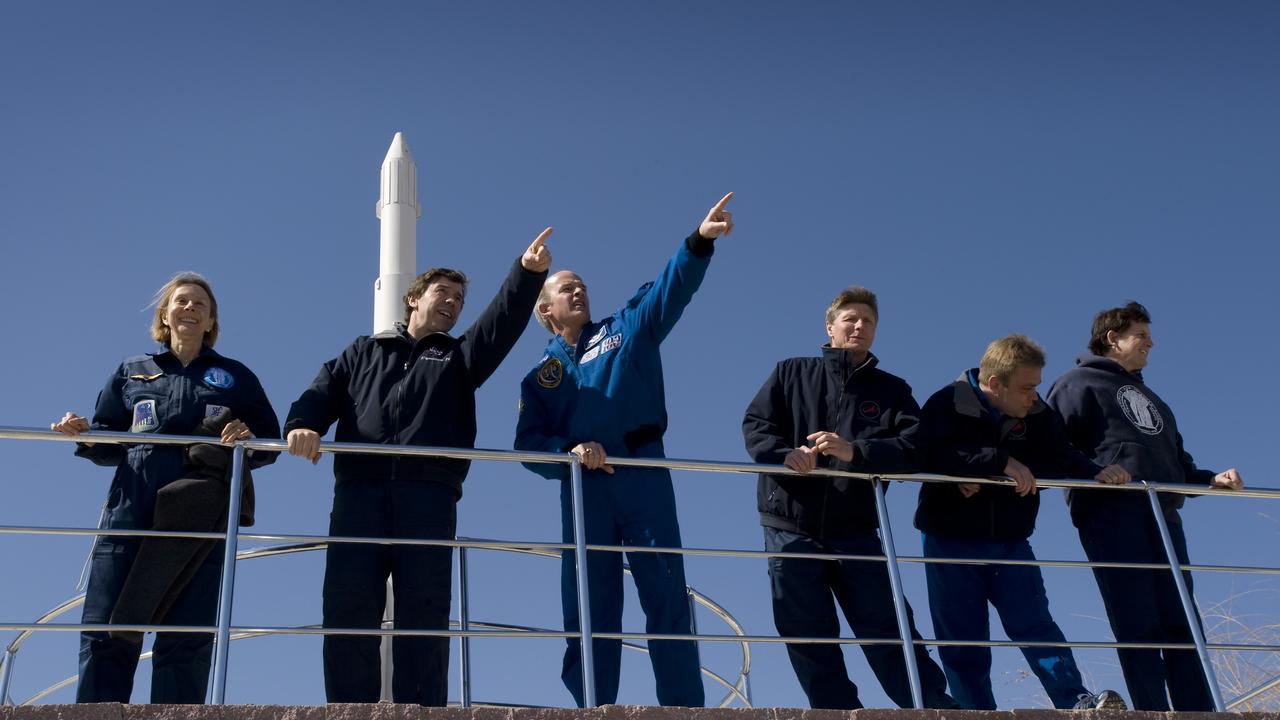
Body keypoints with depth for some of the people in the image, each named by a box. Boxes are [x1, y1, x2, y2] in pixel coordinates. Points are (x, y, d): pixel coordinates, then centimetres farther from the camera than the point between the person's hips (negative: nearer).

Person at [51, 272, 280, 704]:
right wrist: (85, 436, -3)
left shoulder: (235, 377, 19)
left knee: (186, 639, -6)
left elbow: (270, 440, 12)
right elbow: (110, 444, 18)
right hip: (130, 515, 1)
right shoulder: (131, 372, 22)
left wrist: (249, 440, -10)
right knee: (107, 630, -7)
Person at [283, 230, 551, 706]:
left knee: (423, 613, -9)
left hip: (429, 494, 0)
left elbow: (503, 321, 8)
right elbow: (324, 391, 13)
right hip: (360, 490, 0)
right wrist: (303, 423, -11)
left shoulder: (459, 356, 26)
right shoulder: (363, 351, 29)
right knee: (348, 609, -10)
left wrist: (528, 272, -10)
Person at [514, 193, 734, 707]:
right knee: (589, 605, 1)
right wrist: (568, 450, -14)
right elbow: (529, 442, 6)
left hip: (644, 476, -1)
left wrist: (700, 240, -15)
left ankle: (685, 708, -4)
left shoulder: (625, 330, 16)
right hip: (583, 487, 1)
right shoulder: (540, 375, 17)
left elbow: (671, 289, 0)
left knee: (667, 595, -5)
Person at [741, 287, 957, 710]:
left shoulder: (891, 390, 10)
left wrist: (854, 451, -20)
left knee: (888, 629, -4)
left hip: (856, 531, 0)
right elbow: (754, 425, 2)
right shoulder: (791, 373, 10)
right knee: (808, 637, 1)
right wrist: (785, 454, -20)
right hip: (790, 525, 0)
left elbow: (915, 448, -5)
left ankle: (936, 710, 0)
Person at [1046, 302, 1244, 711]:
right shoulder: (1079, 383, 11)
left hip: (1164, 516, 7)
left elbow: (1177, 463, 31)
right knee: (1138, 624, -13)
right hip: (1111, 511, -7)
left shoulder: (1149, 398, 35)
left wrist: (1211, 480, 13)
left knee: (1181, 624, -1)